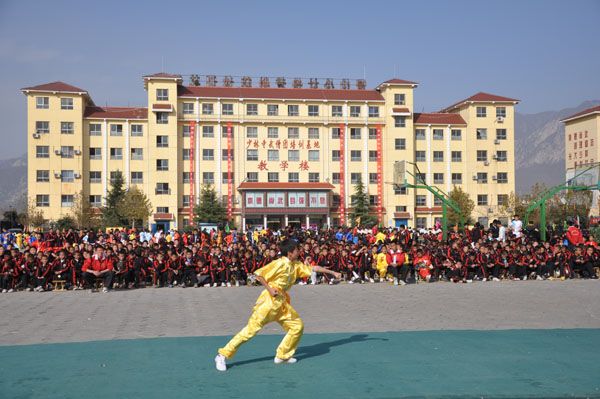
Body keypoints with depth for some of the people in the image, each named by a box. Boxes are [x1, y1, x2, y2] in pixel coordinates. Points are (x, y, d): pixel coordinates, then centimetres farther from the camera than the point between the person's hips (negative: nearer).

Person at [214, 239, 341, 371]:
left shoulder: (296, 265, 12)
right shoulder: (280, 264, -11)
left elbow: (313, 268, 21)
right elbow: (258, 273, -12)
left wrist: (332, 272, 22)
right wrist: (270, 289, -17)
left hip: (282, 302, 8)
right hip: (270, 301, -8)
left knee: (298, 326, 3)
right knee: (252, 328, -11)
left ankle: (282, 356, 14)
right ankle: (222, 355, -5)